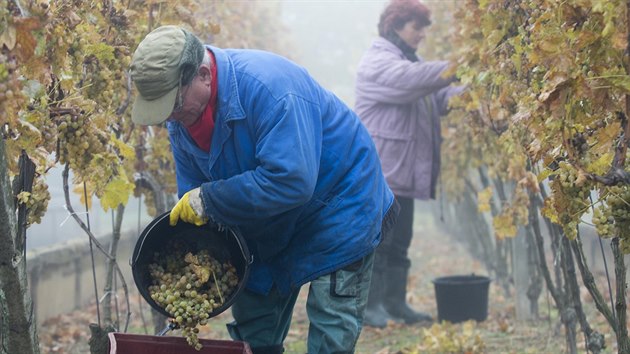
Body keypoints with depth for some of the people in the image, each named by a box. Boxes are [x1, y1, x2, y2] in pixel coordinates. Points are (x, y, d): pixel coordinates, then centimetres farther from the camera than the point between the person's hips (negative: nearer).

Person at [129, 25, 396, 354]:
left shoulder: (268, 87, -34)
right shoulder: (182, 115, -9)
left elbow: (291, 181, -40)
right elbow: (192, 195, 0)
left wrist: (208, 200, -33)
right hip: (269, 228, 8)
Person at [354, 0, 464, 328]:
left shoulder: (406, 61, 20)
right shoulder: (377, 62, -12)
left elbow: (439, 97, 15)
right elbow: (413, 78, -30)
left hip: (401, 171, 10)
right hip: (378, 170, -10)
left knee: (399, 241, 12)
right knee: (377, 239, -6)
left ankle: (395, 302, 18)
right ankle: (370, 305, 0)